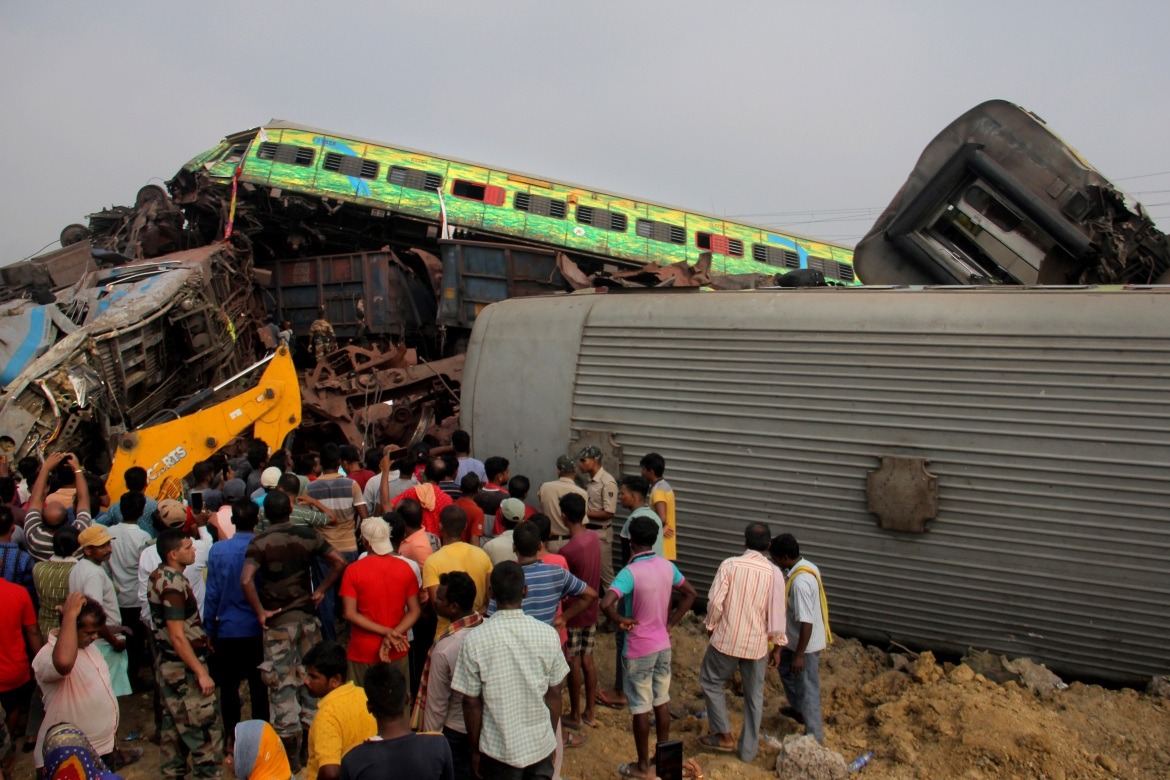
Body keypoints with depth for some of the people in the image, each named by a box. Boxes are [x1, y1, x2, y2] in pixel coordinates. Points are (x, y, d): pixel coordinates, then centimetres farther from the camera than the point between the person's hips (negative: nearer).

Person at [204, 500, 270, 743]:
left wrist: (209, 628, 6)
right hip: (258, 629, 0)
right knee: (258, 683, 13)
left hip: (228, 629, 0)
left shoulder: (218, 550, -12)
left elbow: (212, 593, -5)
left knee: (228, 683, 14)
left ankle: (231, 734, 23)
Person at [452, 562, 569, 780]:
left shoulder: (475, 639, -16)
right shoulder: (548, 634, -11)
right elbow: (554, 695, -2)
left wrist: (475, 750, 4)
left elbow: (471, 703, -10)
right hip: (541, 745, 2)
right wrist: (552, 737, 13)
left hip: (499, 749, -1)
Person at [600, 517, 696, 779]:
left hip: (639, 649, -6)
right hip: (663, 645, 6)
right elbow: (689, 594, 10)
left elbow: (606, 604, -36)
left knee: (640, 707, 7)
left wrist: (620, 620, -17)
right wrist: (671, 623, 10)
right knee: (662, 701, 19)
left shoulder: (630, 572, -23)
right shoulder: (667, 566, -3)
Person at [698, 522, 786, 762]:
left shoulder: (730, 565, -11)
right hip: (757, 644, 2)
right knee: (754, 696, 16)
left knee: (710, 681, 19)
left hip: (727, 640, -2)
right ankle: (748, 750, 24)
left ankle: (724, 736, 18)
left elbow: (715, 601, -13)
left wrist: (711, 626, 5)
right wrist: (777, 647, 6)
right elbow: (777, 613, -4)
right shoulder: (774, 573, -7)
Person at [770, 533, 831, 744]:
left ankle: (814, 735, 21)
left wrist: (799, 654, -24)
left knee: (807, 687, 6)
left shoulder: (800, 582, -33)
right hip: (795, 639, 10)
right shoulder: (805, 567, -2)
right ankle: (799, 710, 48)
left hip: (806, 643, -10)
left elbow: (806, 622, -31)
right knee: (786, 670, 29)